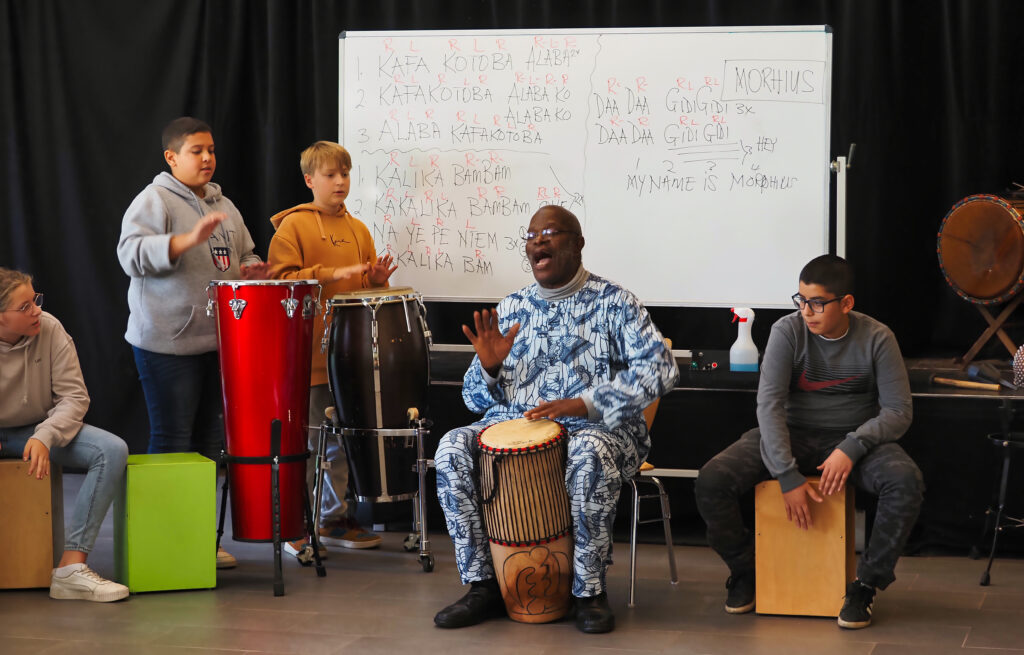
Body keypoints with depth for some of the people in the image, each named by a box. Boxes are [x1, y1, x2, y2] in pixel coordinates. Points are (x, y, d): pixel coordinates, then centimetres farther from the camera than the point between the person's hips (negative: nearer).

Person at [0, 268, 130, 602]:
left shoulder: (50, 330, -14)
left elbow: (74, 396, -9)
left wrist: (45, 437, -27)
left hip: (39, 430, 3)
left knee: (112, 451, -22)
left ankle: (72, 567, -27)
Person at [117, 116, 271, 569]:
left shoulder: (223, 205, 16)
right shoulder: (153, 201, -7)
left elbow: (245, 254, 28)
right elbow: (132, 254, -22)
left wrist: (249, 272, 4)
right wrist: (190, 239, -32)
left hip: (220, 342, 7)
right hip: (167, 344, -7)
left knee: (210, 441, 11)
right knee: (173, 443, -4)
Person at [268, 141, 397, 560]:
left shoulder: (358, 230, 15)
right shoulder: (293, 226, -3)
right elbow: (281, 280, -13)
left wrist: (377, 281, -2)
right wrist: (331, 274, -21)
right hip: (308, 352, -6)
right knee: (307, 440, -4)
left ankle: (335, 519, 21)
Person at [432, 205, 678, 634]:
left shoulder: (613, 303, 2)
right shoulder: (511, 309, 14)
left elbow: (659, 369, -13)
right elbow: (478, 400, 16)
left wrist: (582, 404, -21)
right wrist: (488, 366, -9)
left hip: (597, 426, -4)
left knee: (589, 455, -40)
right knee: (452, 449, -23)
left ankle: (590, 590, -23)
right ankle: (482, 585, -15)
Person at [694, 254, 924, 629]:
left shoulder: (876, 339, -8)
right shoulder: (788, 331, -9)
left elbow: (898, 411, -8)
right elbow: (769, 404, -16)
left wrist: (852, 448, -26)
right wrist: (789, 478, -26)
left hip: (855, 439, 0)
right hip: (792, 436, 1)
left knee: (906, 481, -33)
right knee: (712, 480, -23)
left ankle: (866, 585, -14)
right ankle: (745, 570, 5)